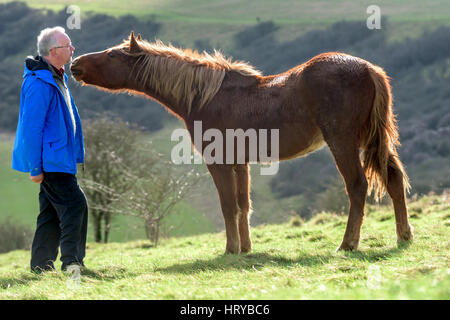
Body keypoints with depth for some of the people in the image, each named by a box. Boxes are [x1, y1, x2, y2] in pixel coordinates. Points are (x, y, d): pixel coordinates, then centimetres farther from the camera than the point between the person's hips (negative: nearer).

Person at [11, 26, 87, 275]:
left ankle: (41, 264, 17)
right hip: (49, 161, -10)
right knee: (74, 204, -13)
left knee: (52, 211, 12)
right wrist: (34, 167, -21)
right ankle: (72, 262, -12)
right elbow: (31, 127, -21)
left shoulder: (55, 78, 13)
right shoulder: (39, 83, -19)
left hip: (58, 159, 10)